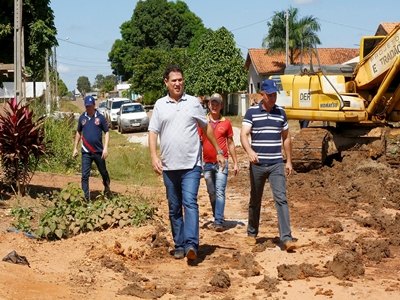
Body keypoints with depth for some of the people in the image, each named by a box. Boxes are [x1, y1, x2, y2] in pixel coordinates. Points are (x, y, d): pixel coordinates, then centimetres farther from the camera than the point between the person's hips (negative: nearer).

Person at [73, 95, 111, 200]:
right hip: (86, 152, 2)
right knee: (85, 175, -2)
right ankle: (86, 198, 2)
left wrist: (105, 148, -11)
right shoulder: (82, 118, 4)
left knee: (103, 172, 15)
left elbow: (106, 132, -2)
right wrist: (75, 148, 11)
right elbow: (78, 132, 14)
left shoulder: (100, 117, -4)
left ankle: (107, 188, 40)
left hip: (99, 151, -1)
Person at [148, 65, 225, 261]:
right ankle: (179, 245, 18)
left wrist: (219, 151, 14)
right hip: (169, 166, 2)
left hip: (191, 165, -2)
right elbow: (153, 132, 4)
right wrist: (154, 156, -10)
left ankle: (191, 244, -21)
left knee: (190, 203, -15)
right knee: (174, 208, 9)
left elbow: (206, 127, 13)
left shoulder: (193, 102, 5)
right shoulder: (160, 105, 6)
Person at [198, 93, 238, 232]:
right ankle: (217, 218, 25)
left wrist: (235, 163, 8)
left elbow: (231, 144, 10)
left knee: (220, 192, -11)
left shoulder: (226, 123, 3)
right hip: (207, 163, 2)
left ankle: (219, 222, -15)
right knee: (211, 193, 10)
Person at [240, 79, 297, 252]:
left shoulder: (281, 113, 8)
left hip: (277, 164, 1)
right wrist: (250, 151, -33)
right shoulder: (252, 112, -2)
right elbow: (244, 135, -14)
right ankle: (252, 233, 30)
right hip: (257, 164, -1)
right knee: (255, 200, 12)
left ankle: (286, 238, -12)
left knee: (281, 199, -9)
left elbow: (286, 138, 16)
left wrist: (289, 161, 13)